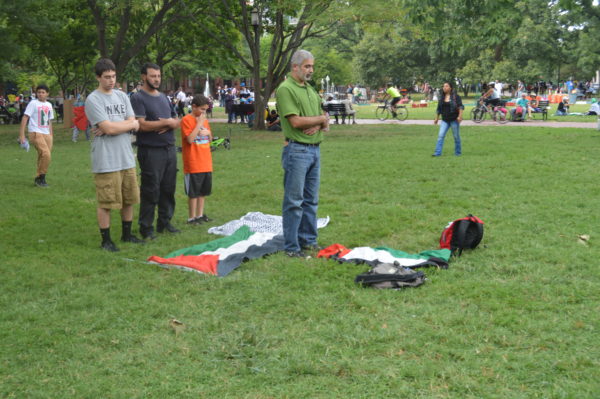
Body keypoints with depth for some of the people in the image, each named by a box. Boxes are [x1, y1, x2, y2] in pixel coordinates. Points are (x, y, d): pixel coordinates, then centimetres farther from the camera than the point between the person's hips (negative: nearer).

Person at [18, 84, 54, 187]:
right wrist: (21, 134, -14)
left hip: (47, 134, 6)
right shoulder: (33, 103, -5)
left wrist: (51, 135, 19)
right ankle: (41, 178, -7)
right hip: (36, 133, -6)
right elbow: (25, 118, -8)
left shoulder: (49, 105, 14)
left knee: (43, 157, 5)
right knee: (46, 155, -19)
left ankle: (38, 178, 19)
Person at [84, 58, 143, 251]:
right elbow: (109, 128, -16)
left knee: (129, 199, 14)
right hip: (106, 161, -6)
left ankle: (127, 234, 29)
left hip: (126, 158, 6)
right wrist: (130, 124, -2)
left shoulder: (122, 96, 12)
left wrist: (113, 127, -12)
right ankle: (106, 240, 10)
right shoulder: (93, 100, -8)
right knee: (106, 202, -1)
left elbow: (133, 124, 2)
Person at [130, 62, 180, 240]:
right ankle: (146, 228, 5)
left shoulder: (163, 97, 17)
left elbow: (176, 121, 16)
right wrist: (166, 122, -9)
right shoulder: (138, 98, -7)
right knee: (151, 191, -4)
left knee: (168, 188, 11)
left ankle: (165, 222, 22)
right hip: (151, 151, -7)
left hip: (169, 149, 7)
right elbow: (142, 125, -18)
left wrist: (170, 124, -8)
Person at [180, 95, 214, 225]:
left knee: (203, 190, 14)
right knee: (193, 192, -1)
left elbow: (210, 139, 19)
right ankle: (191, 217, 7)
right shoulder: (187, 120, -10)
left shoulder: (204, 120, 12)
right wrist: (199, 124, -17)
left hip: (206, 163, 7)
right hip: (193, 164, -7)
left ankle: (200, 215, 24)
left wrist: (208, 132, -2)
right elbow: (190, 139, -20)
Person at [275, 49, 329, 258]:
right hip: (297, 150, -8)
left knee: (311, 200, 13)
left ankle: (308, 240, 23)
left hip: (315, 149, 8)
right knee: (294, 201, -4)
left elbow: (325, 121, 15)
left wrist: (319, 126, -9)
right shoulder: (286, 89, -9)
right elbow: (296, 121, -19)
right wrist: (321, 118, -4)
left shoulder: (311, 90, 17)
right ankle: (291, 247, 2)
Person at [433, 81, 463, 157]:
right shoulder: (442, 97, 10)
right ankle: (437, 153, -7)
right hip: (445, 120, 4)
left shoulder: (455, 96, -6)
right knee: (440, 135, -6)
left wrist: (460, 116, -21)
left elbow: (460, 106, -11)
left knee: (456, 136, 5)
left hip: (454, 119, -4)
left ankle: (458, 152, 19)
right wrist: (436, 118, 18)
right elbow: (439, 108, 18)